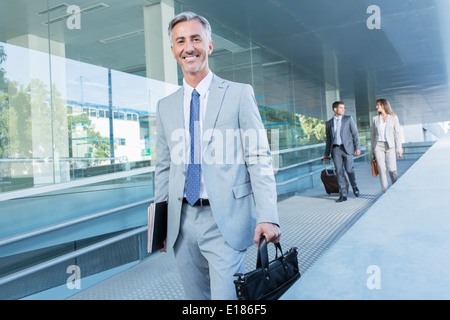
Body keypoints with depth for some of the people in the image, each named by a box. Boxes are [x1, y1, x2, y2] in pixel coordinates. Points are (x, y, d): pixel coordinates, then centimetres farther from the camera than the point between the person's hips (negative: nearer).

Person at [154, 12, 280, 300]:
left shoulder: (240, 94, -1)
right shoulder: (166, 106, 11)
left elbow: (259, 157, -6)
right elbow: (164, 166, 14)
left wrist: (268, 217, -16)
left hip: (226, 221, -4)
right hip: (182, 222, 4)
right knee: (196, 296, 16)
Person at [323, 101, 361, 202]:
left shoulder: (348, 119, 9)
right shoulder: (329, 123, 13)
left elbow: (355, 133, 4)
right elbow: (328, 140, 16)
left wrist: (357, 147, -6)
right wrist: (326, 154, 13)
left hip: (347, 148, -1)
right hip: (335, 149, 2)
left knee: (349, 170, -3)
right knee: (339, 172, -2)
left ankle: (354, 187, 25)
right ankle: (343, 194, 1)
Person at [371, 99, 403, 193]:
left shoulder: (393, 117, 4)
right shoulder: (375, 119, 9)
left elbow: (397, 133, 2)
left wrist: (399, 149, -4)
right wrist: (373, 150, 10)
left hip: (390, 146, -2)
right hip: (378, 146, 2)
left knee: (392, 169, -7)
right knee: (381, 169, -5)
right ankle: (385, 192, 1)